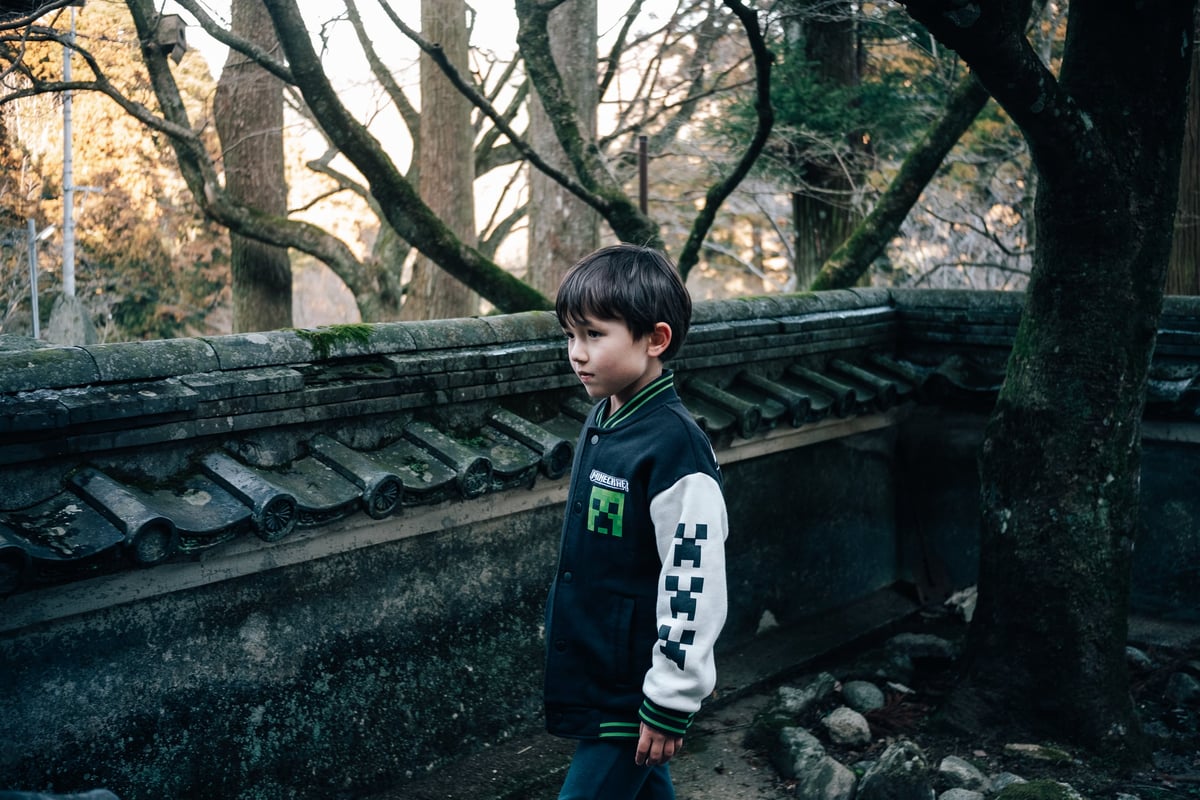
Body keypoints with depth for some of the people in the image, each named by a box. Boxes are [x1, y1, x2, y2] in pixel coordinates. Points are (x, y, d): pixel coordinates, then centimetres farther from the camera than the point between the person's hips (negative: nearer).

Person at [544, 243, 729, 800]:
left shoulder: (675, 447, -24)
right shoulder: (601, 423, 3)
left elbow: (694, 585, -23)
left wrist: (670, 704, -19)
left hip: (633, 689, -8)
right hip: (592, 670, 8)